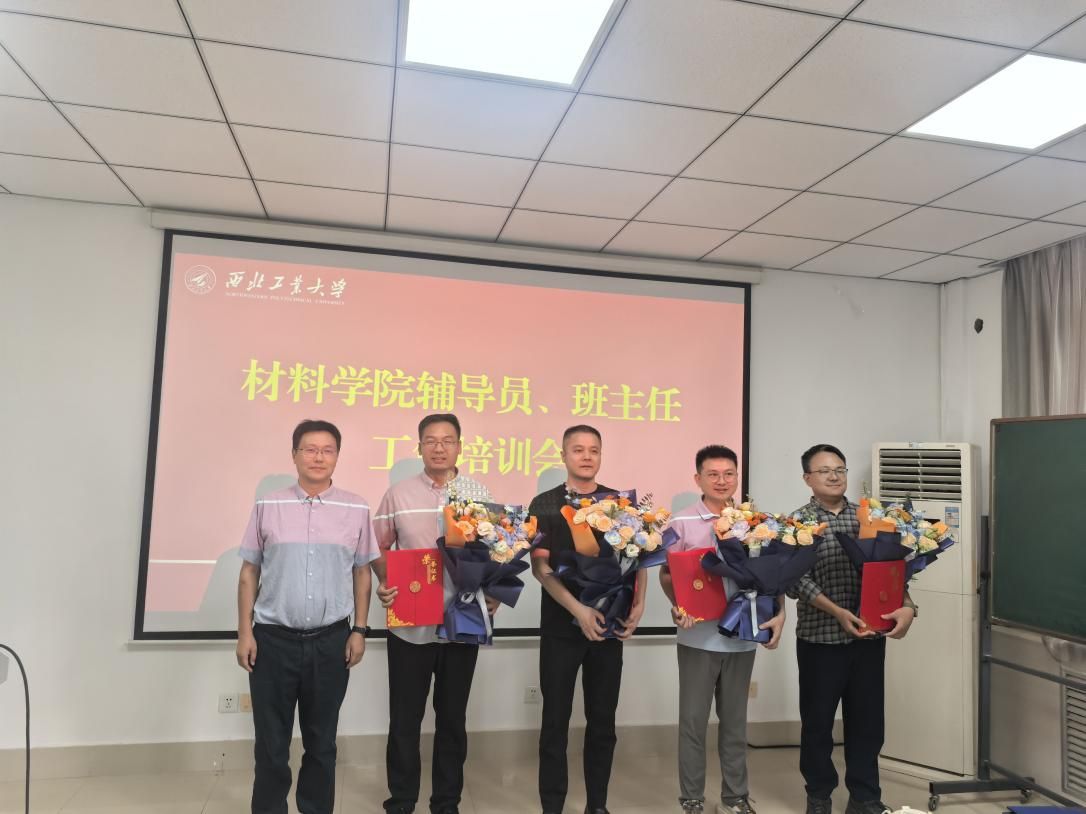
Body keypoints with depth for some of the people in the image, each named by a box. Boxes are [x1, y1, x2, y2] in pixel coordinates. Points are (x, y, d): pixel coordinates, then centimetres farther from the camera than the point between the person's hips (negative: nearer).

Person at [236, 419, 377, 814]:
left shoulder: (356, 509, 0)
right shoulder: (268, 505, 0)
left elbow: (362, 573, 6)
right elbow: (249, 572, 4)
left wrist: (359, 630, 1)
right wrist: (245, 632, -1)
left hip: (331, 640, 1)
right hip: (274, 639, 0)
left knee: (321, 740, 14)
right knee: (271, 741, 9)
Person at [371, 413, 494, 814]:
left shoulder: (479, 494, 2)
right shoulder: (398, 494, 0)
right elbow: (379, 548, 5)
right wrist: (384, 583, -12)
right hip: (409, 624, -1)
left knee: (453, 716, 13)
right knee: (404, 717, 9)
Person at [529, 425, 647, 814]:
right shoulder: (545, 504, -2)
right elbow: (539, 567, -10)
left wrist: (638, 604, -8)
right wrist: (579, 610, -21)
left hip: (609, 626, 2)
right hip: (561, 627, -2)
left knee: (603, 720, 11)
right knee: (556, 720, 4)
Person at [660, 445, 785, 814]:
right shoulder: (682, 523, -4)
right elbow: (666, 574, -1)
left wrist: (779, 614, -7)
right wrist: (678, 605, -18)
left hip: (742, 635, 3)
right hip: (699, 635, -2)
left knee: (735, 719, 15)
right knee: (693, 719, 7)